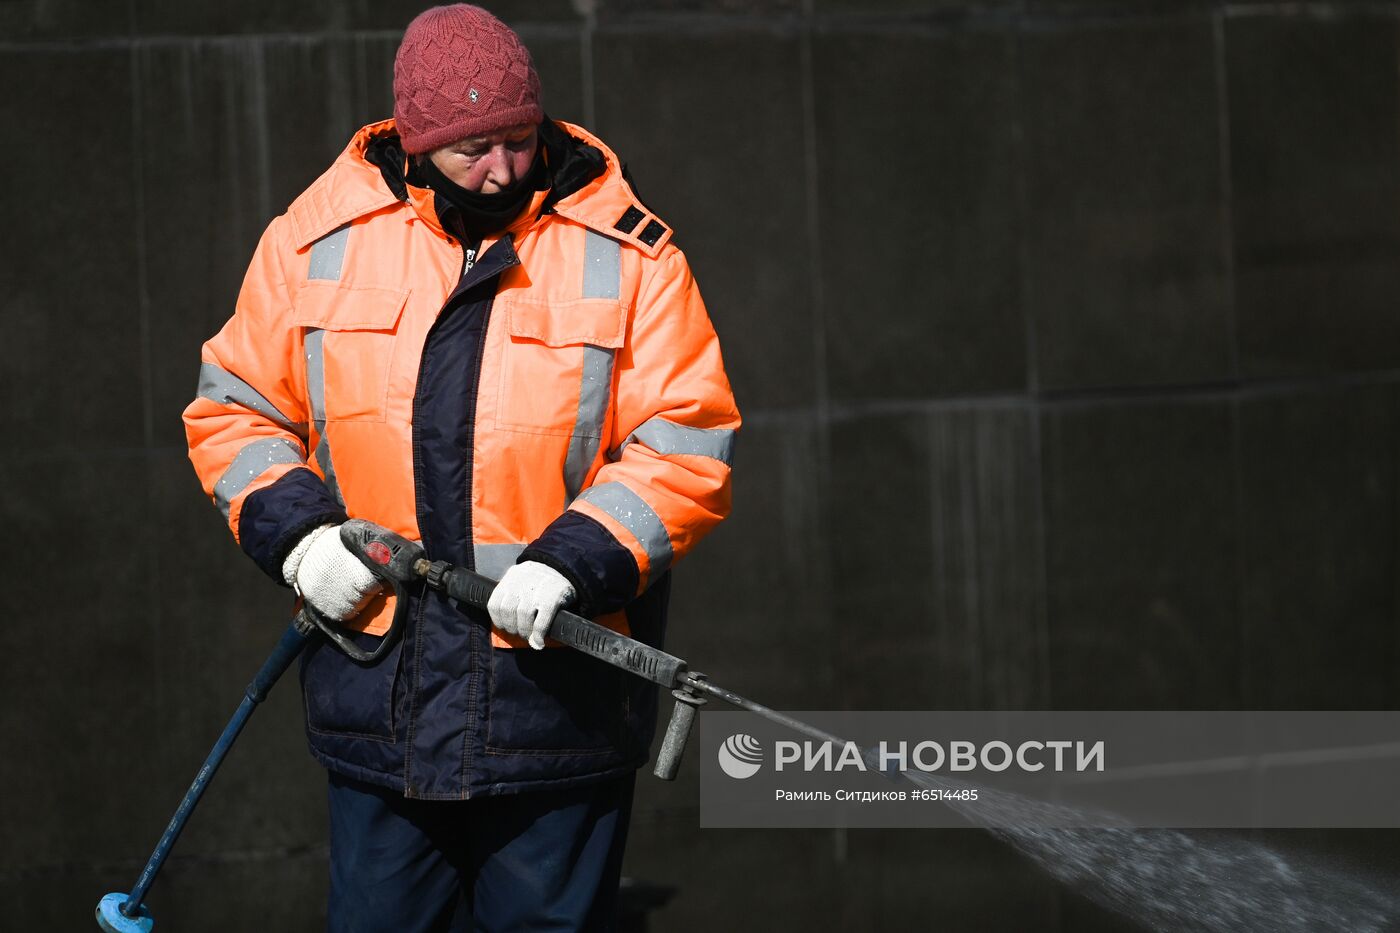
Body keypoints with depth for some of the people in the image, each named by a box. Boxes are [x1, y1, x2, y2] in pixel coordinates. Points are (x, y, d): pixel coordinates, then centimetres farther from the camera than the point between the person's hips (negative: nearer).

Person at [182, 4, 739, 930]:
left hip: (560, 690, -2)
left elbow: (688, 447, -5)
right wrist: (294, 532, -6)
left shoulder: (627, 255, -3)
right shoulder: (317, 240, 3)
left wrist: (574, 562, -19)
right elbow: (234, 408, 12)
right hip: (376, 702, 2)